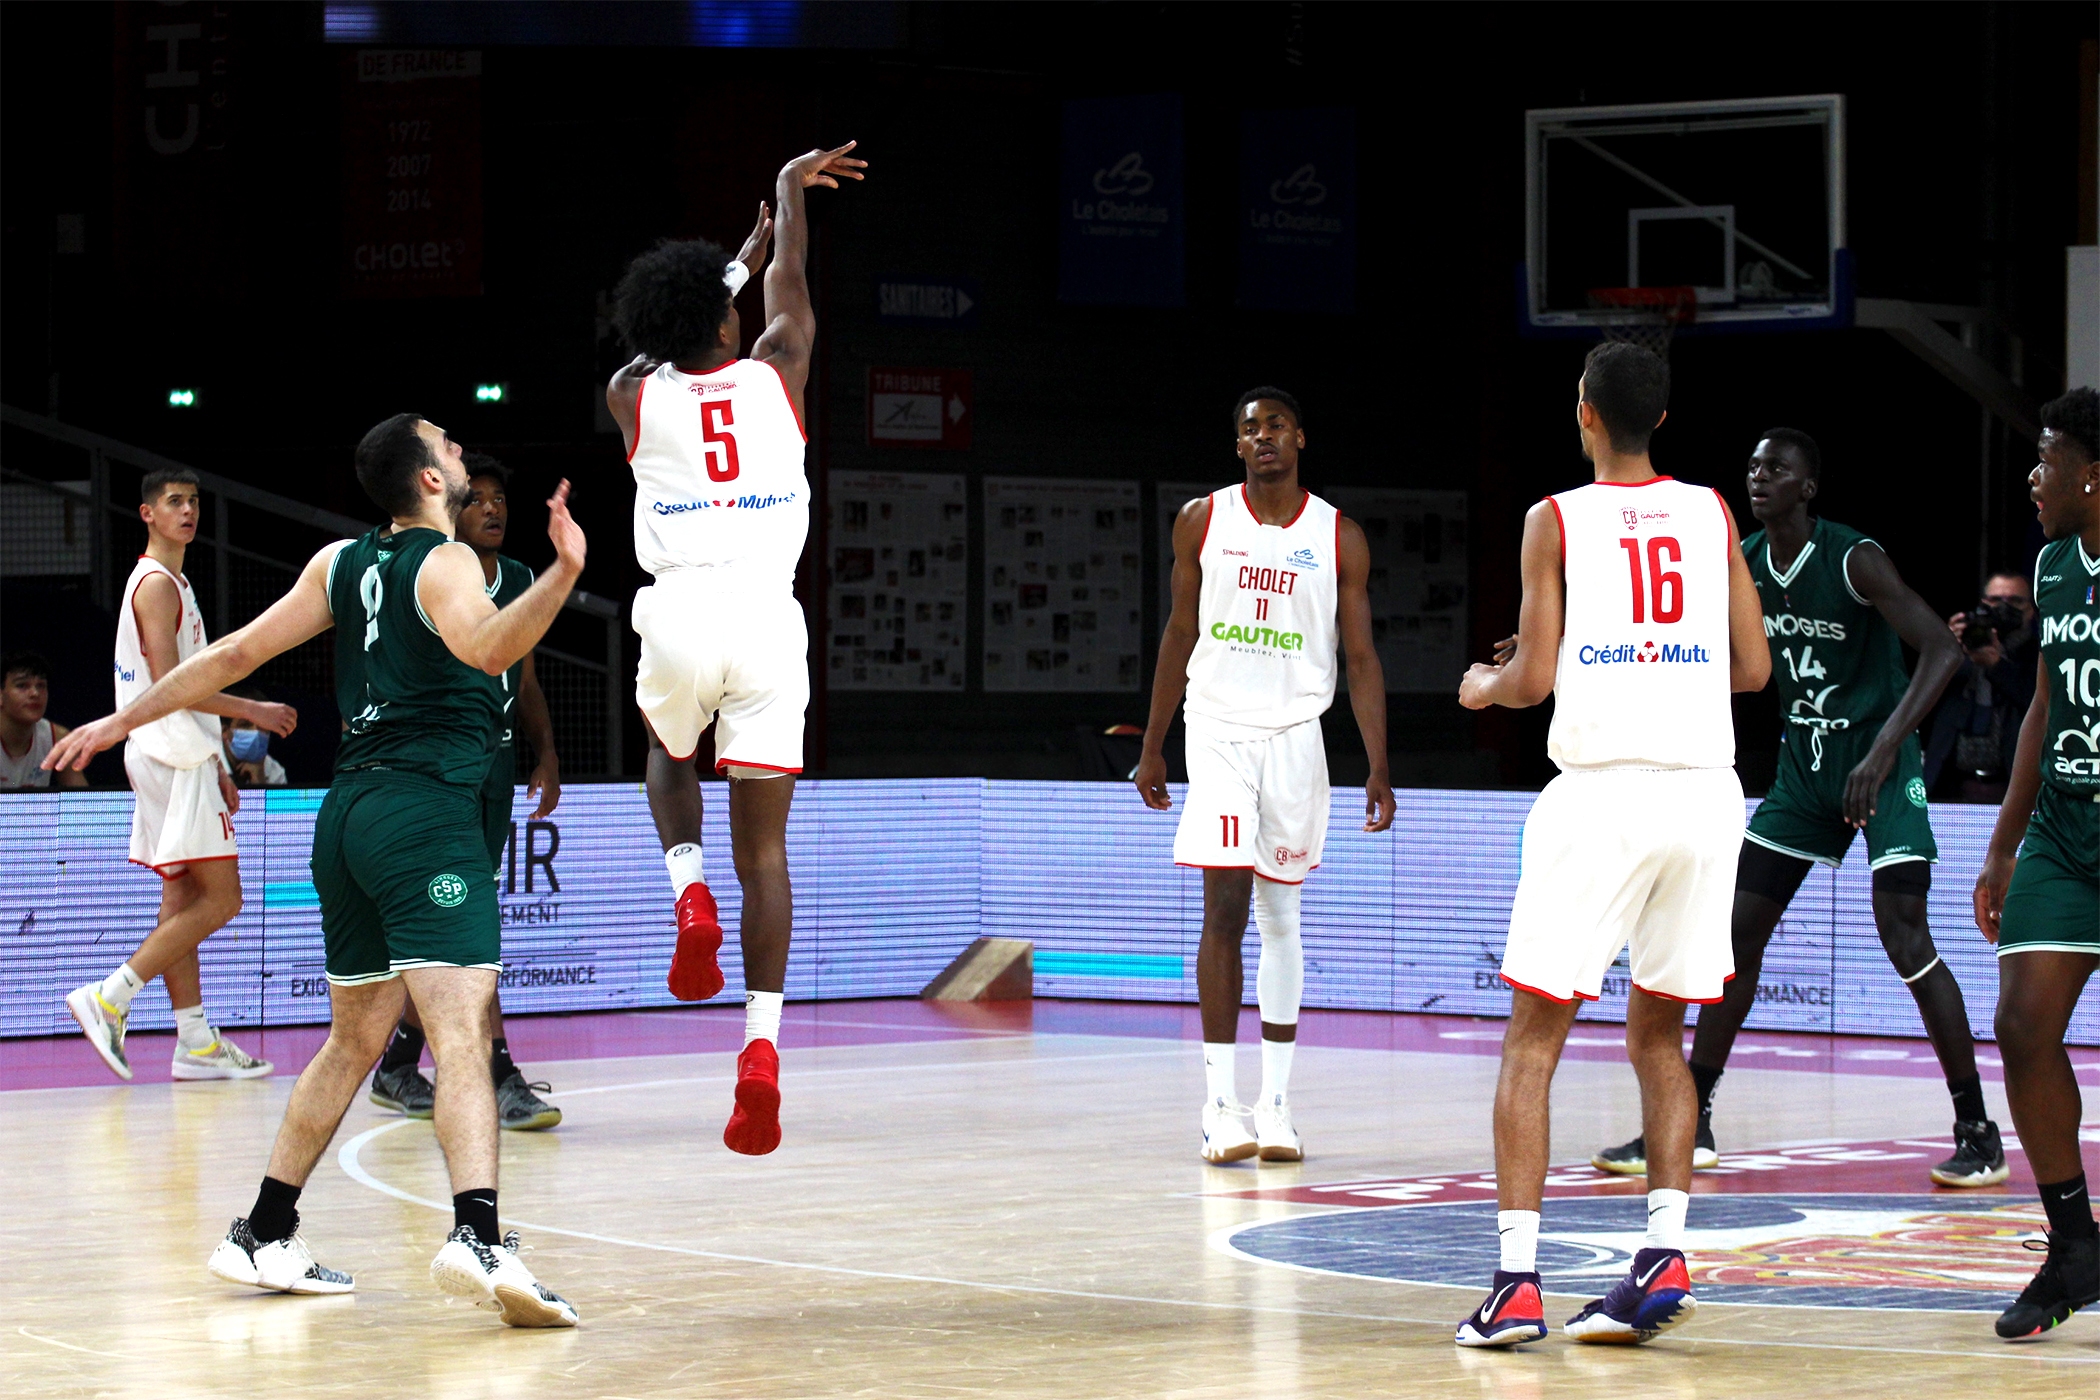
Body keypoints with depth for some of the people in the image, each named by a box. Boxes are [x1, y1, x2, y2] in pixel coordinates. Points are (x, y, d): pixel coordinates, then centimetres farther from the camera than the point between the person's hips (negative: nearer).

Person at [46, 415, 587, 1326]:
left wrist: (124, 720, 25)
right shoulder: (446, 563, -5)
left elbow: (239, 652, 16)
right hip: (427, 808, -8)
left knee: (355, 1038, 21)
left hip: (350, 809, 8)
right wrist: (562, 574, -40)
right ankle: (476, 1238, -38)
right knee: (461, 1031, -20)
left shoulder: (341, 562, 15)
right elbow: (485, 646, -27)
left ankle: (265, 1237, 23)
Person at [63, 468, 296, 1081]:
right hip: (174, 759, -10)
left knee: (182, 902, 8)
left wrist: (215, 768, 24)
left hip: (178, 759, 10)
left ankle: (196, 1043, 8)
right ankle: (108, 1000, -13)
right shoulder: (157, 584, -12)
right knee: (220, 899, -12)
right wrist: (252, 710, -15)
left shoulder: (172, 584, 20)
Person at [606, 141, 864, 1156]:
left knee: (668, 752, 33)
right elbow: (790, 297, 27)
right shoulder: (775, 377, 7)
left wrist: (740, 257, 44)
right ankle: (762, 1047, -11)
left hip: (679, 616, 0)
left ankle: (687, 890, 4)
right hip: (768, 622, 0)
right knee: (763, 849, 3)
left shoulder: (634, 397, 7)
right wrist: (791, 197, 45)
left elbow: (667, 343, 31)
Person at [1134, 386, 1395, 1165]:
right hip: (1218, 729, -1)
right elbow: (1180, 633, 9)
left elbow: (1361, 656, 1)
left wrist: (1378, 766, -6)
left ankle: (1275, 1103, 12)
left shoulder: (1339, 537, 1)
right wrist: (1152, 746, 8)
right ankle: (1220, 1105, -9)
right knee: (1224, 908, -9)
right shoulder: (1203, 521, 3)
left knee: (1281, 915, 7)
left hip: (1295, 736, 1)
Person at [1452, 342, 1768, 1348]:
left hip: (1601, 792, -4)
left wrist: (1485, 689, 18)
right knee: (1657, 1035, 16)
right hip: (1704, 786, 4)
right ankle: (1664, 1253, 2)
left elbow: (1534, 678, -4)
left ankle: (1517, 1278, -6)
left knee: (1531, 1041, 3)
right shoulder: (1712, 512, 11)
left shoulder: (1557, 519, 1)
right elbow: (1754, 668, 12)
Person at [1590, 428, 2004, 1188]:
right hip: (1804, 769, 7)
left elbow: (1943, 650, -24)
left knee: (1905, 940, -16)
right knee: (1735, 936, 5)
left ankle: (1979, 1132, -6)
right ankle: (1689, 1126, 14)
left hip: (1882, 768, -7)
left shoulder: (1854, 561, -19)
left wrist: (1883, 751, -33)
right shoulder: (1741, 567, 1)